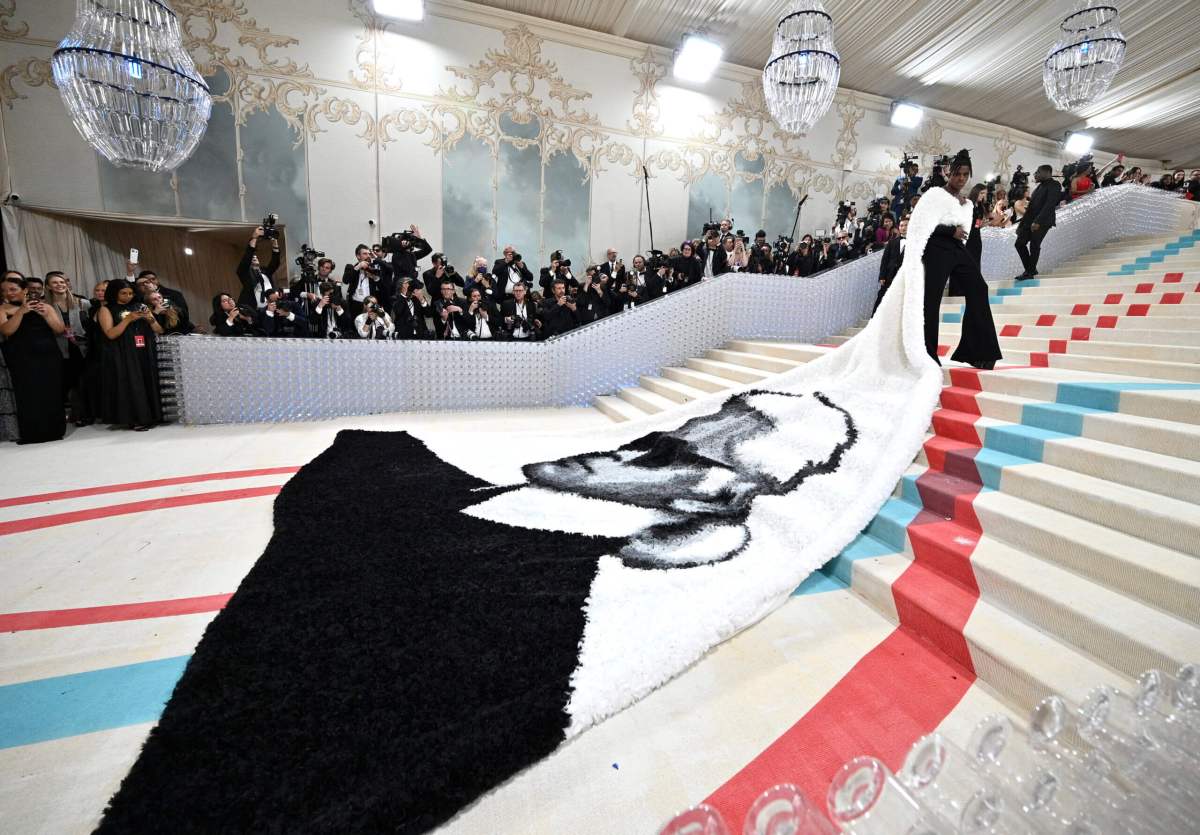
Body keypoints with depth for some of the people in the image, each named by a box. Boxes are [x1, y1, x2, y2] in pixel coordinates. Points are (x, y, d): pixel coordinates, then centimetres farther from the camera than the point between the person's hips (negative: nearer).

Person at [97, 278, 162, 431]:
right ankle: (134, 419, -3)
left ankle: (151, 416, 8)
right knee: (130, 385, -6)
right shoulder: (106, 309, 3)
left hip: (145, 354, 3)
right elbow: (110, 334, -9)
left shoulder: (140, 306, 12)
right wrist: (128, 319, -15)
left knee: (149, 383, 2)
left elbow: (159, 331, 9)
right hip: (123, 356, -3)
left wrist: (150, 319, -10)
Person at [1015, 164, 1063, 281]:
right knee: (1020, 243, 6)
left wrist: (1037, 221, -25)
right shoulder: (1041, 185, 16)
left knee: (1034, 246, -3)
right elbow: (1034, 203, 15)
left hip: (1042, 222, -8)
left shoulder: (1054, 185, -9)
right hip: (1029, 220, 8)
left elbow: (1049, 205, -18)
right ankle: (1030, 269, 17)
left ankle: (1030, 272, 7)